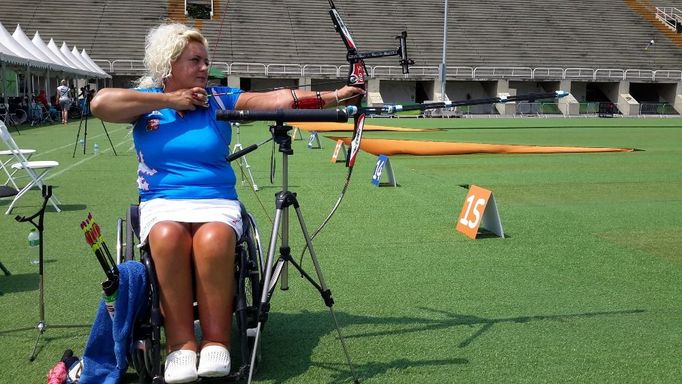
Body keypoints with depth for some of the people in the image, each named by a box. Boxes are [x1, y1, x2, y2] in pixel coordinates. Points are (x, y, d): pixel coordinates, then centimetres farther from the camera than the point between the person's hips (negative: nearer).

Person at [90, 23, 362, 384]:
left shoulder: (220, 99, 9)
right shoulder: (146, 101, 8)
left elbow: (280, 99, -1)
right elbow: (100, 103, -12)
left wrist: (334, 96, -12)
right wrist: (169, 100, -8)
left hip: (217, 202, 0)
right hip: (161, 203, 0)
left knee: (214, 239, -34)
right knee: (168, 237, -35)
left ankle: (216, 341, -24)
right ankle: (181, 343, -26)